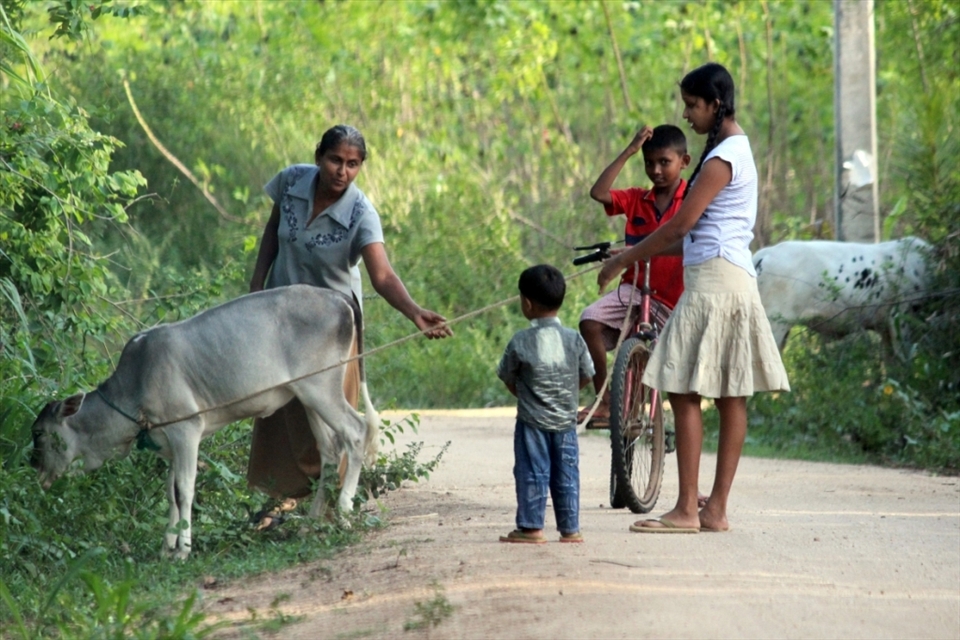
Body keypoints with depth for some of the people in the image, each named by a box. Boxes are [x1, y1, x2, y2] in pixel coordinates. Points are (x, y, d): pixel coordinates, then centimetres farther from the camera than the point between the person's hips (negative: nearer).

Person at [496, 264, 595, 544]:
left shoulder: (520, 342, -10)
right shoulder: (574, 339, -2)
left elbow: (508, 379, -1)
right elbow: (586, 376, 5)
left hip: (532, 420, -3)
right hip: (566, 419, 3)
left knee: (532, 473, 2)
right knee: (566, 474, 8)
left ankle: (531, 527, 0)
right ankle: (570, 528, 10)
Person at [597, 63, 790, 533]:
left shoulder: (723, 158, -12)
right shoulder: (737, 149, 19)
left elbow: (681, 223, -15)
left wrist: (624, 260, -6)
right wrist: (638, 253, 20)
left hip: (714, 279, -10)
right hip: (732, 280, 10)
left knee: (685, 391, -9)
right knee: (730, 397, 6)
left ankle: (687, 509, -10)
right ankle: (716, 510, 7)